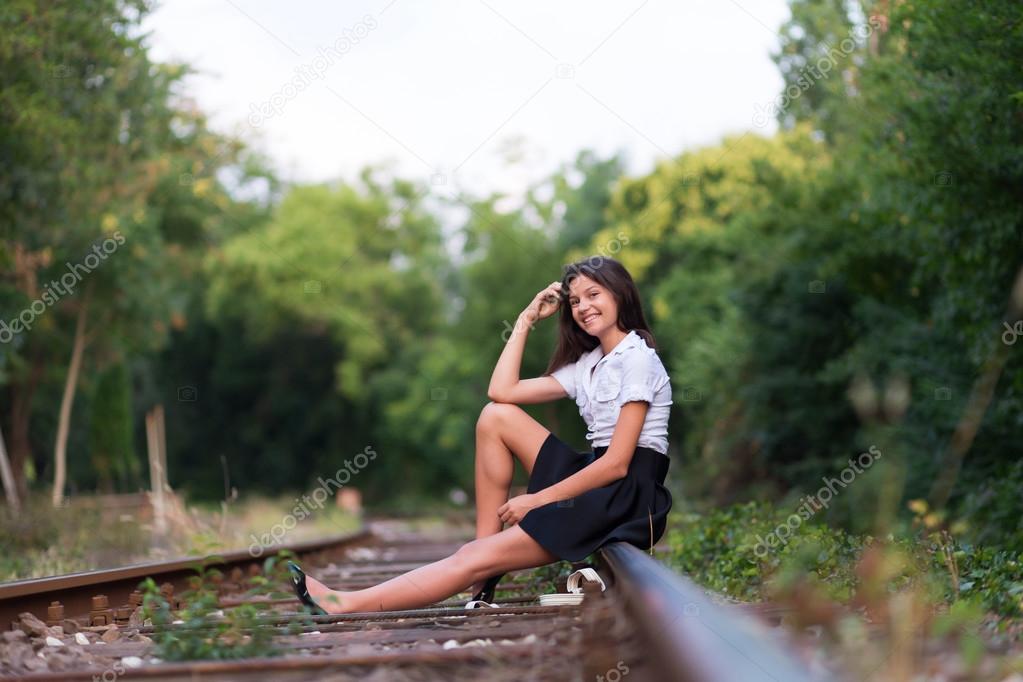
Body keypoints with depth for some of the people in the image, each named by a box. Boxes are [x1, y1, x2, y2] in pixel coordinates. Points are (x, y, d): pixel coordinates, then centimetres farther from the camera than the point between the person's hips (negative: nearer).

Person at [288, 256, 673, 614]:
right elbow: (501, 391, 13)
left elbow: (617, 462, -16)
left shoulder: (637, 358, -7)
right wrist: (526, 320, 12)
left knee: (475, 558, -15)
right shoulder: (588, 364, 20)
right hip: (594, 481, 8)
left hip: (627, 495, -8)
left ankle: (344, 606, -20)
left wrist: (536, 500, -12)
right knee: (496, 416, -1)